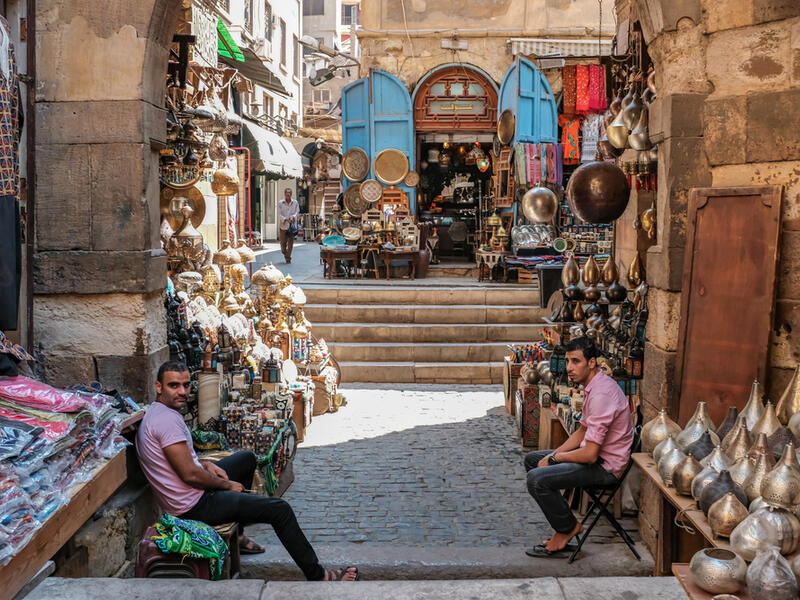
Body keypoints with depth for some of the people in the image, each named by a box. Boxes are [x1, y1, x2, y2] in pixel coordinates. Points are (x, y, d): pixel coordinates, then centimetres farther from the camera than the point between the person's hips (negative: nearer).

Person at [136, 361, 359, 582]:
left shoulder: (158, 413, 8)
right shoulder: (167, 419, -25)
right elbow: (189, 475, -26)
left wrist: (205, 464, 6)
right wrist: (228, 484, -11)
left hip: (189, 494, 11)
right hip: (194, 507, -11)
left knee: (247, 458, 30)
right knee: (280, 509, -9)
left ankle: (237, 535, 30)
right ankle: (316, 575, 2)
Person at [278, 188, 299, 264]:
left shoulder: (295, 202, 5)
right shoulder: (280, 203, 1)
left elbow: (297, 212, 3)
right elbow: (279, 214, -3)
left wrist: (293, 217, -18)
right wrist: (285, 219, -18)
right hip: (283, 225, 0)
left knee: (290, 242, 0)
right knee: (283, 242, 4)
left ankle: (288, 258, 8)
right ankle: (285, 253, 32)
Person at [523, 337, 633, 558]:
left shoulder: (601, 395, -27)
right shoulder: (594, 385, 6)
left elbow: (590, 454, -28)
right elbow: (582, 431, 17)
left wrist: (555, 458, -12)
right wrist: (554, 454, 4)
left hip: (605, 466, -11)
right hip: (596, 454, 11)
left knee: (537, 479, -23)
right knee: (531, 459, 16)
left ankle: (568, 528, 1)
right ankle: (564, 524, 14)